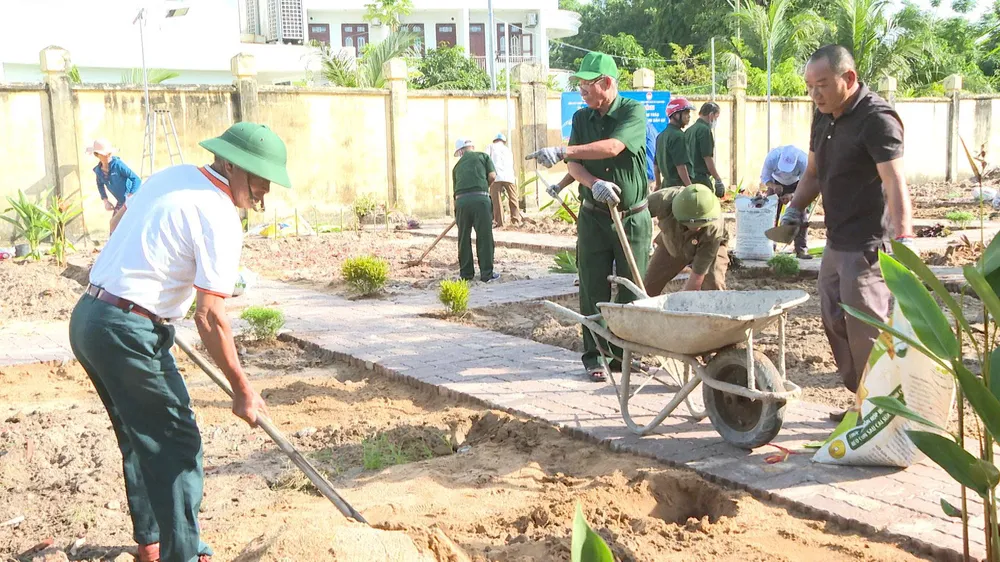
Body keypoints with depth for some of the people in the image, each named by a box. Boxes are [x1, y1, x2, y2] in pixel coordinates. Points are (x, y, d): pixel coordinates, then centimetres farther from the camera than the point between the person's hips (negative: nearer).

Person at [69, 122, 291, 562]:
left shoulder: (172, 176, 10)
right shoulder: (219, 218, -15)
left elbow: (122, 216, 29)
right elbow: (210, 316, -17)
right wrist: (242, 390, -10)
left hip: (86, 316, 10)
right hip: (128, 332, -10)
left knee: (139, 436, 21)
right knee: (176, 444, 0)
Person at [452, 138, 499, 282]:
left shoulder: (457, 166, 25)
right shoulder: (483, 156, 15)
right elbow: (492, 176, 3)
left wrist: (457, 214, 36)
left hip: (461, 200, 3)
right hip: (480, 199, -3)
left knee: (464, 238, 13)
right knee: (484, 237, 3)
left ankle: (466, 273, 19)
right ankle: (487, 274, 5)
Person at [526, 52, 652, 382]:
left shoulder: (633, 111, -8)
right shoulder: (581, 117, 8)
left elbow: (613, 147, -25)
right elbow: (575, 165, 2)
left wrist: (562, 152, -30)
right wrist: (594, 183, -20)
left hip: (633, 217, -3)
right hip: (593, 216, 3)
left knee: (631, 290, 3)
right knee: (593, 290, 2)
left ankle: (624, 355, 14)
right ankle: (594, 356, 9)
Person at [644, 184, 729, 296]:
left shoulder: (713, 230, -41)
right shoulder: (665, 200, -39)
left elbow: (698, 275, -35)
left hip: (709, 248, -2)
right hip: (671, 245, 3)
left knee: (714, 287, -25)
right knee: (647, 287, -1)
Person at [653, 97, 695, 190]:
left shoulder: (661, 136, 14)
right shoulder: (678, 136, -14)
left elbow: (656, 165, 20)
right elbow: (681, 166, -20)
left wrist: (658, 185, 28)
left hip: (667, 184, 10)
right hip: (679, 185, -10)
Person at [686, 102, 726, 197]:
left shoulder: (689, 130, 14)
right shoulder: (704, 129, -11)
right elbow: (707, 158, -15)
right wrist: (718, 180, -10)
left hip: (689, 178, 9)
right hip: (701, 178, -9)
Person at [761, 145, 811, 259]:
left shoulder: (803, 160, -37)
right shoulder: (772, 157, -35)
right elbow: (764, 178, -22)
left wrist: (791, 195, -44)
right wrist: (774, 186, -43)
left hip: (796, 185, -1)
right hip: (776, 183, 1)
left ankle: (801, 249, -10)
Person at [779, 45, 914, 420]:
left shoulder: (876, 119, -18)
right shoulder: (824, 116, 9)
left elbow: (894, 181, -28)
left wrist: (904, 240, -38)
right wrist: (795, 208, 4)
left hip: (867, 245, -9)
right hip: (837, 243, 10)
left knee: (865, 332, -6)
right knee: (835, 323, 16)